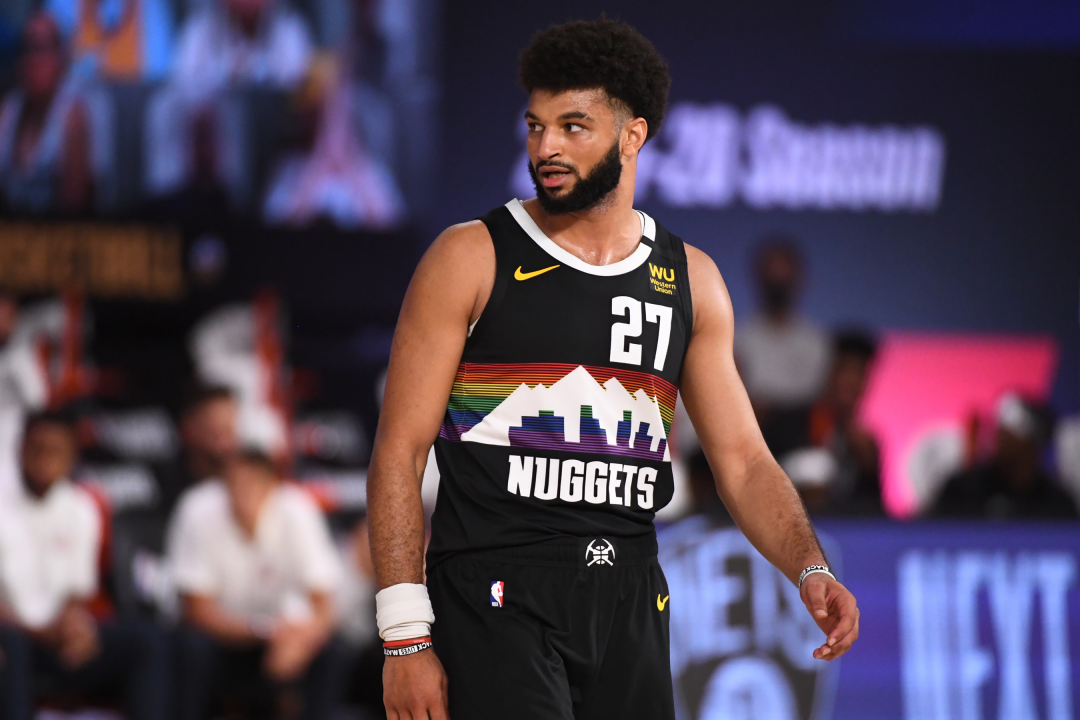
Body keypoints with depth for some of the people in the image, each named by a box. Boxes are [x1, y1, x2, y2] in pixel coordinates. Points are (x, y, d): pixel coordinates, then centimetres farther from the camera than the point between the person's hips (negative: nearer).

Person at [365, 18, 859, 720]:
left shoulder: (690, 280, 11)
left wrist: (811, 569, -7)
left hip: (629, 606, 5)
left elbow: (744, 462, 12)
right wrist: (406, 638, -11)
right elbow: (400, 453, -3)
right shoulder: (472, 259, -1)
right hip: (495, 596, -5)